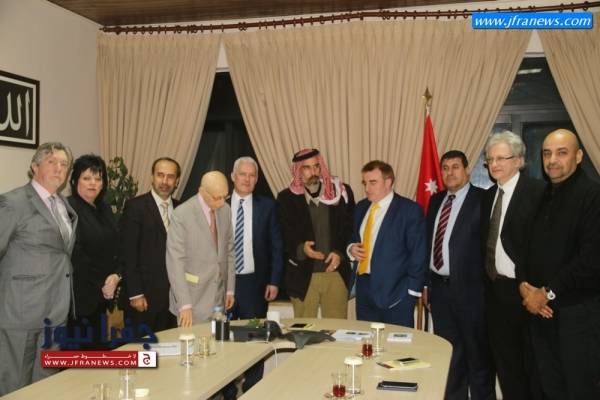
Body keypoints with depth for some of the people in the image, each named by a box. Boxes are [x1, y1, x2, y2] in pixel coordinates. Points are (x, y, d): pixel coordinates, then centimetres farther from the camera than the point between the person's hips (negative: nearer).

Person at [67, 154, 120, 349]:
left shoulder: (105, 210, 14)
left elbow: (115, 249, 15)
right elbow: (76, 254, -14)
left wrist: (116, 276, -4)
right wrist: (100, 286, -9)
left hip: (102, 295, 7)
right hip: (80, 295, -7)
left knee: (98, 346, 10)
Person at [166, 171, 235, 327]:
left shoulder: (225, 210, 5)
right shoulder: (182, 214, -13)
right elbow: (175, 261, -15)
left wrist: (230, 289, 12)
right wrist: (184, 304, -18)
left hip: (219, 297, 5)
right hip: (194, 298, -5)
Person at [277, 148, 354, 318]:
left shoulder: (342, 192, 4)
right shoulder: (286, 198, 2)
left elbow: (351, 228, 6)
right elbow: (285, 236, 0)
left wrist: (340, 253, -10)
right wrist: (301, 248, -20)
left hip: (336, 273, 1)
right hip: (303, 276, 0)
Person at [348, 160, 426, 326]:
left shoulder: (410, 209, -7)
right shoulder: (361, 207, 12)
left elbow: (418, 253, -8)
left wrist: (412, 290, -11)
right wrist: (351, 248, 2)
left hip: (395, 290, -6)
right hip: (364, 287, 6)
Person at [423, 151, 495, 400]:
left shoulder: (482, 200, -8)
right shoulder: (436, 200, 11)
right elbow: (428, 242, 12)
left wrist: (487, 288, -14)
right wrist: (426, 283, 10)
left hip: (469, 288, -6)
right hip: (439, 287, 6)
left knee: (477, 354, 7)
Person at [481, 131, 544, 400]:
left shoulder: (537, 192, -13)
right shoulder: (488, 195, 10)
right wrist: (487, 281, 6)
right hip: (495, 290, 7)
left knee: (533, 365, 8)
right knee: (505, 363, 18)